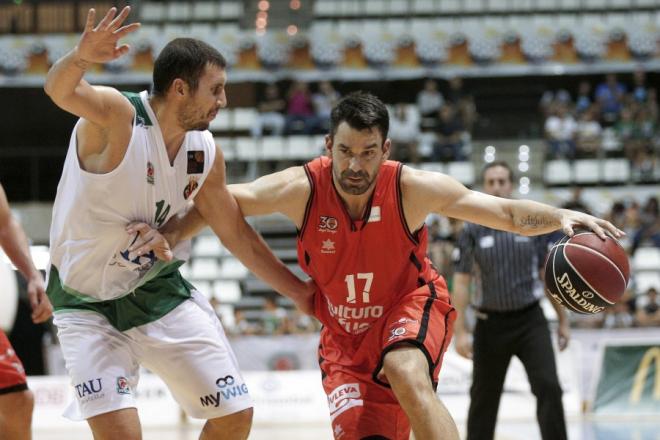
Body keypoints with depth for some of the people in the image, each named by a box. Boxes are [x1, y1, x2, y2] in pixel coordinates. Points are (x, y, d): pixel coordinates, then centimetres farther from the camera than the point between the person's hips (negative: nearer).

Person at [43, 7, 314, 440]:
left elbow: (237, 233, 11)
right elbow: (60, 90, -42)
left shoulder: (206, 152, -3)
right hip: (88, 305, -6)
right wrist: (81, 57, -65)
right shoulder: (115, 116, -21)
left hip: (161, 291, 6)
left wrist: (302, 292, 16)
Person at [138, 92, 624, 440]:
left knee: (406, 373, -35)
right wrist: (173, 232, -21)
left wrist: (562, 217, -35)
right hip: (345, 333, 2)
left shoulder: (412, 188, -22)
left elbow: (507, 212, -19)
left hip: (411, 305, -2)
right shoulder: (302, 189, -20)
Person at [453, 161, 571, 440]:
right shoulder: (472, 231, -1)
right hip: (490, 323, 0)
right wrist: (460, 331, -8)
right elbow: (461, 282, -2)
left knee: (548, 387, -15)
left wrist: (563, 321, 8)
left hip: (530, 320, 0)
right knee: (484, 397, 9)